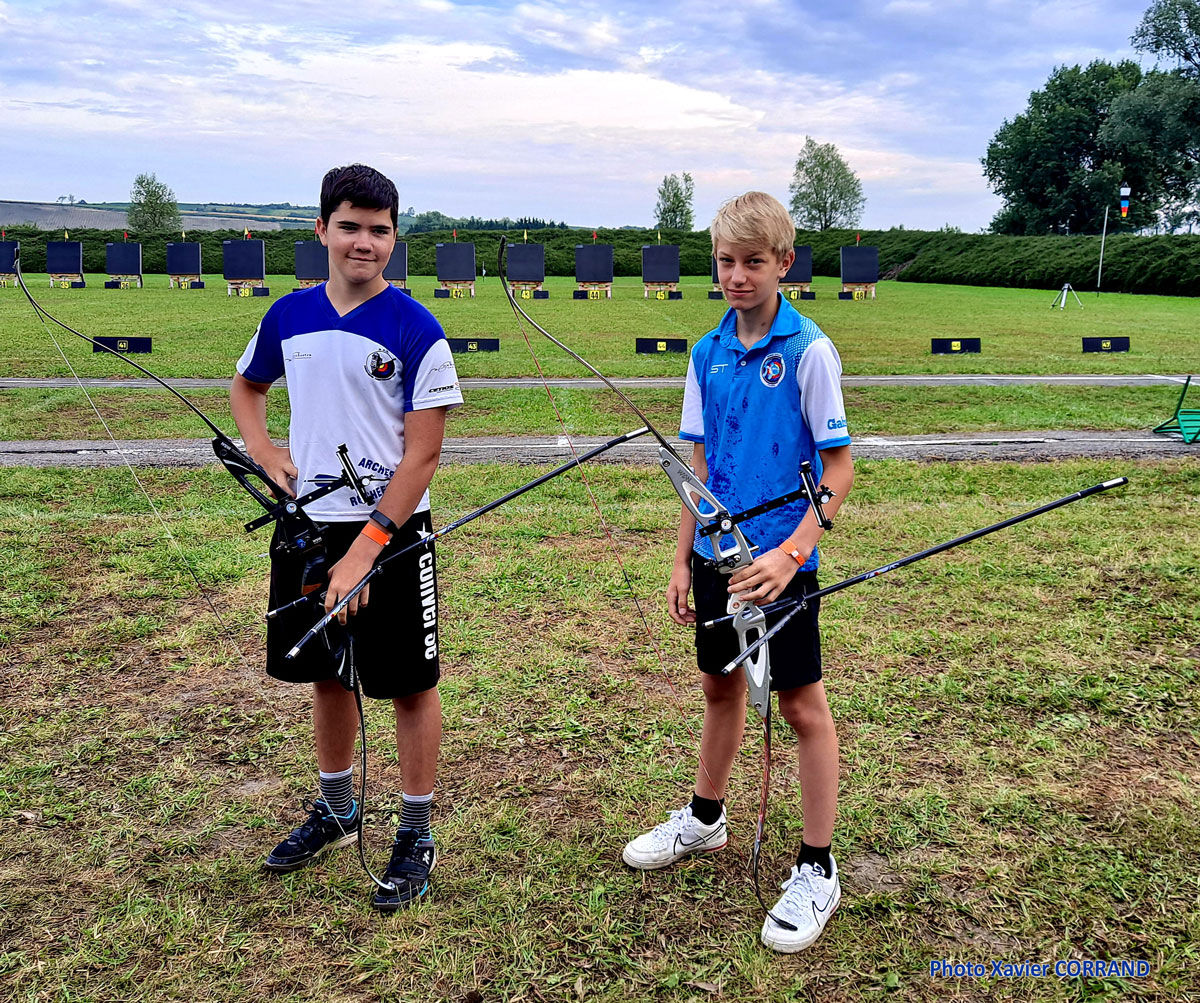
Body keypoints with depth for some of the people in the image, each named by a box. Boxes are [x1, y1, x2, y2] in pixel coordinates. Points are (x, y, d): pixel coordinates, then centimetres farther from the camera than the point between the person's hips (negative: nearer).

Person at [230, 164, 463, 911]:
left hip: (391, 531, -5)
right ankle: (336, 811, 38)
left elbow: (422, 456, -15)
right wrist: (263, 451, 4)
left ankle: (417, 836, 22)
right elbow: (247, 386, 24)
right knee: (327, 674, 18)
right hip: (308, 524, 5)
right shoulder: (290, 316, 4)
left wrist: (365, 550, -19)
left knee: (410, 683, 5)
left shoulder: (415, 330, -12)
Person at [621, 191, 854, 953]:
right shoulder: (707, 354, 5)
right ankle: (705, 819, 42)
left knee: (803, 706, 5)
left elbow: (839, 467, -12)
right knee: (722, 687, 21)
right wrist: (684, 559, 8)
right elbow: (701, 465, 10)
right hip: (718, 554, 6)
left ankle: (818, 871, 19)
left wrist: (790, 552, -23)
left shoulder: (809, 351, -12)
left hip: (780, 561, -6)